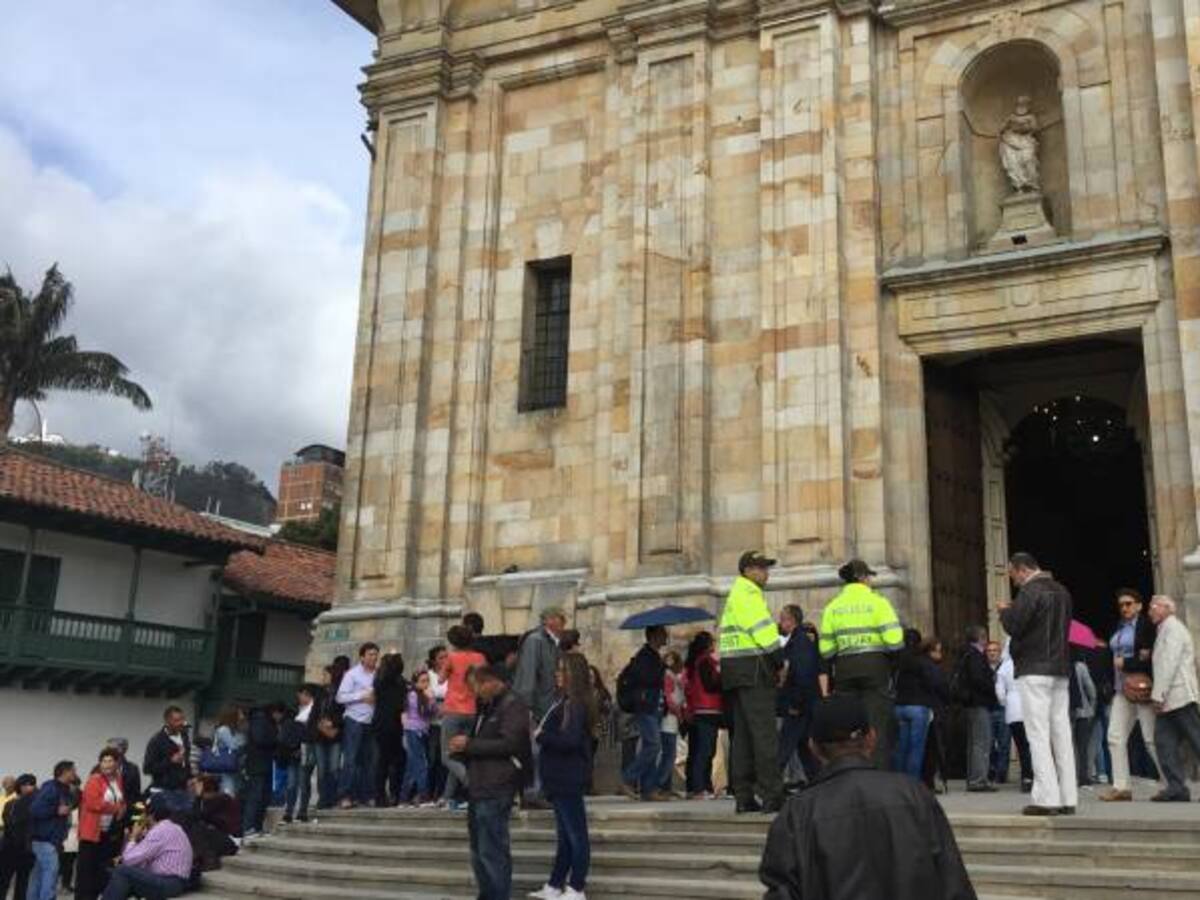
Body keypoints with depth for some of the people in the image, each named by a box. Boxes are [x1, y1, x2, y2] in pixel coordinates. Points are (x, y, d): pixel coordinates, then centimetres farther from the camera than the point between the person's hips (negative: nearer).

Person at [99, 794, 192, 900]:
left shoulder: (159, 831, -12)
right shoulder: (172, 828, 19)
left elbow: (129, 860, -12)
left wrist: (133, 838, 4)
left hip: (168, 884, -10)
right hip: (172, 882, 10)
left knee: (121, 872, -11)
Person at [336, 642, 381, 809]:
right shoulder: (352, 674, -2)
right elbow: (341, 697, -8)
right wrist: (362, 696, -14)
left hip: (371, 722, 5)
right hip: (354, 720, -5)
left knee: (368, 760, 7)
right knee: (350, 759, -6)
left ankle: (364, 795, 13)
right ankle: (345, 796, -4)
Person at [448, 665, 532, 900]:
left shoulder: (513, 705, -10)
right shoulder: (488, 707, 20)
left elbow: (509, 744, -20)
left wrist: (469, 744, -15)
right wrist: (463, 747, 10)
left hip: (496, 791, -10)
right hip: (479, 788, 10)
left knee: (492, 850, -9)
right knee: (479, 850, 16)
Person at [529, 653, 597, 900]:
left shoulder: (575, 704, -17)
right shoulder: (569, 702, 12)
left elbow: (569, 739, -26)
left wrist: (541, 736, -15)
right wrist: (543, 733, -1)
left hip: (567, 778, -10)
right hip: (561, 777, 10)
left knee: (575, 834, -2)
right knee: (565, 834, 15)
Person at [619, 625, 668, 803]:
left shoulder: (654, 656, 20)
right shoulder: (644, 656, -11)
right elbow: (648, 679, -23)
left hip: (654, 709, 10)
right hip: (645, 708, -10)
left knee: (650, 748, 7)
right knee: (653, 745, -15)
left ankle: (648, 789, 8)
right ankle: (627, 780, -8)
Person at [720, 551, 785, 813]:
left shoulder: (735, 595, 23)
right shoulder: (748, 594, -9)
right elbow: (763, 632, -15)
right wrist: (780, 661, -3)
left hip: (734, 671, 10)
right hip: (753, 668, -10)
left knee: (742, 734, 10)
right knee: (765, 732, -10)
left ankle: (743, 796, 11)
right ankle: (771, 795, -11)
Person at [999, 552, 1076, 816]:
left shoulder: (1030, 590, -11)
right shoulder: (1061, 591, 16)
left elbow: (1013, 625, -18)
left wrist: (1005, 610, 4)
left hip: (1034, 671, -8)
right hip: (1061, 670, 8)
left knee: (1038, 735, -7)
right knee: (1061, 733, 8)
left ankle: (1046, 798, -10)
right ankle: (1068, 798, 10)